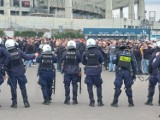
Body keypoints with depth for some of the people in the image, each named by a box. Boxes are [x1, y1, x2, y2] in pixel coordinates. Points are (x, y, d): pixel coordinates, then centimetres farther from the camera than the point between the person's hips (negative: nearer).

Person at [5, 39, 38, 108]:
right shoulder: (19, 51, -6)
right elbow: (27, 57, -2)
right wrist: (34, 56, 14)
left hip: (12, 74, -1)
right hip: (20, 73, 1)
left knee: (13, 88, 7)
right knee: (23, 87, 9)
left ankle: (14, 103, 8)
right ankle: (26, 102, 9)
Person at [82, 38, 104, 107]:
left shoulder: (85, 53, -5)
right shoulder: (98, 52, -8)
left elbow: (83, 62, 4)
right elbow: (102, 60, 3)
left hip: (88, 71, 0)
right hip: (97, 70, 0)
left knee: (89, 87, 7)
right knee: (98, 86, 12)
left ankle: (92, 102, 6)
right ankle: (99, 101, 13)